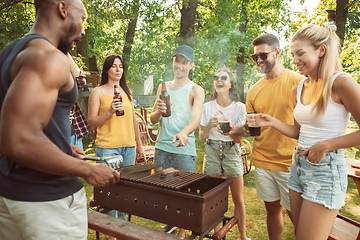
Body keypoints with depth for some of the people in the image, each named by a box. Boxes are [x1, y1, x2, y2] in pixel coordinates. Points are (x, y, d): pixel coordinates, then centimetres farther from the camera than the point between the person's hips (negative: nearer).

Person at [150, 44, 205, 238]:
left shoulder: (196, 90, -2)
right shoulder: (163, 87, 12)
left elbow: (196, 118, -18)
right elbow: (153, 120, 9)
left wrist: (184, 132, -40)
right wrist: (158, 112, -15)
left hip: (184, 149, -4)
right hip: (162, 147, 4)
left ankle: (181, 232, 23)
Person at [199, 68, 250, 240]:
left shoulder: (239, 107, -3)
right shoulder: (207, 107, 1)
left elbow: (239, 139, -4)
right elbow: (202, 137, 3)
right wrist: (209, 125, -17)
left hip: (232, 153, -1)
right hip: (212, 152, 1)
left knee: (238, 200, 6)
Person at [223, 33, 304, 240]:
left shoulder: (297, 81, -6)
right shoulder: (254, 90, 8)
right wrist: (235, 130, -9)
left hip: (290, 163, -4)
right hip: (262, 161, 4)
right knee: (272, 208, 15)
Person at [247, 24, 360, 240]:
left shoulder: (341, 82, -15)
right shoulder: (299, 89, 6)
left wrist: (326, 145, -15)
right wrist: (272, 122, 1)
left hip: (326, 169, -7)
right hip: (299, 165, 7)